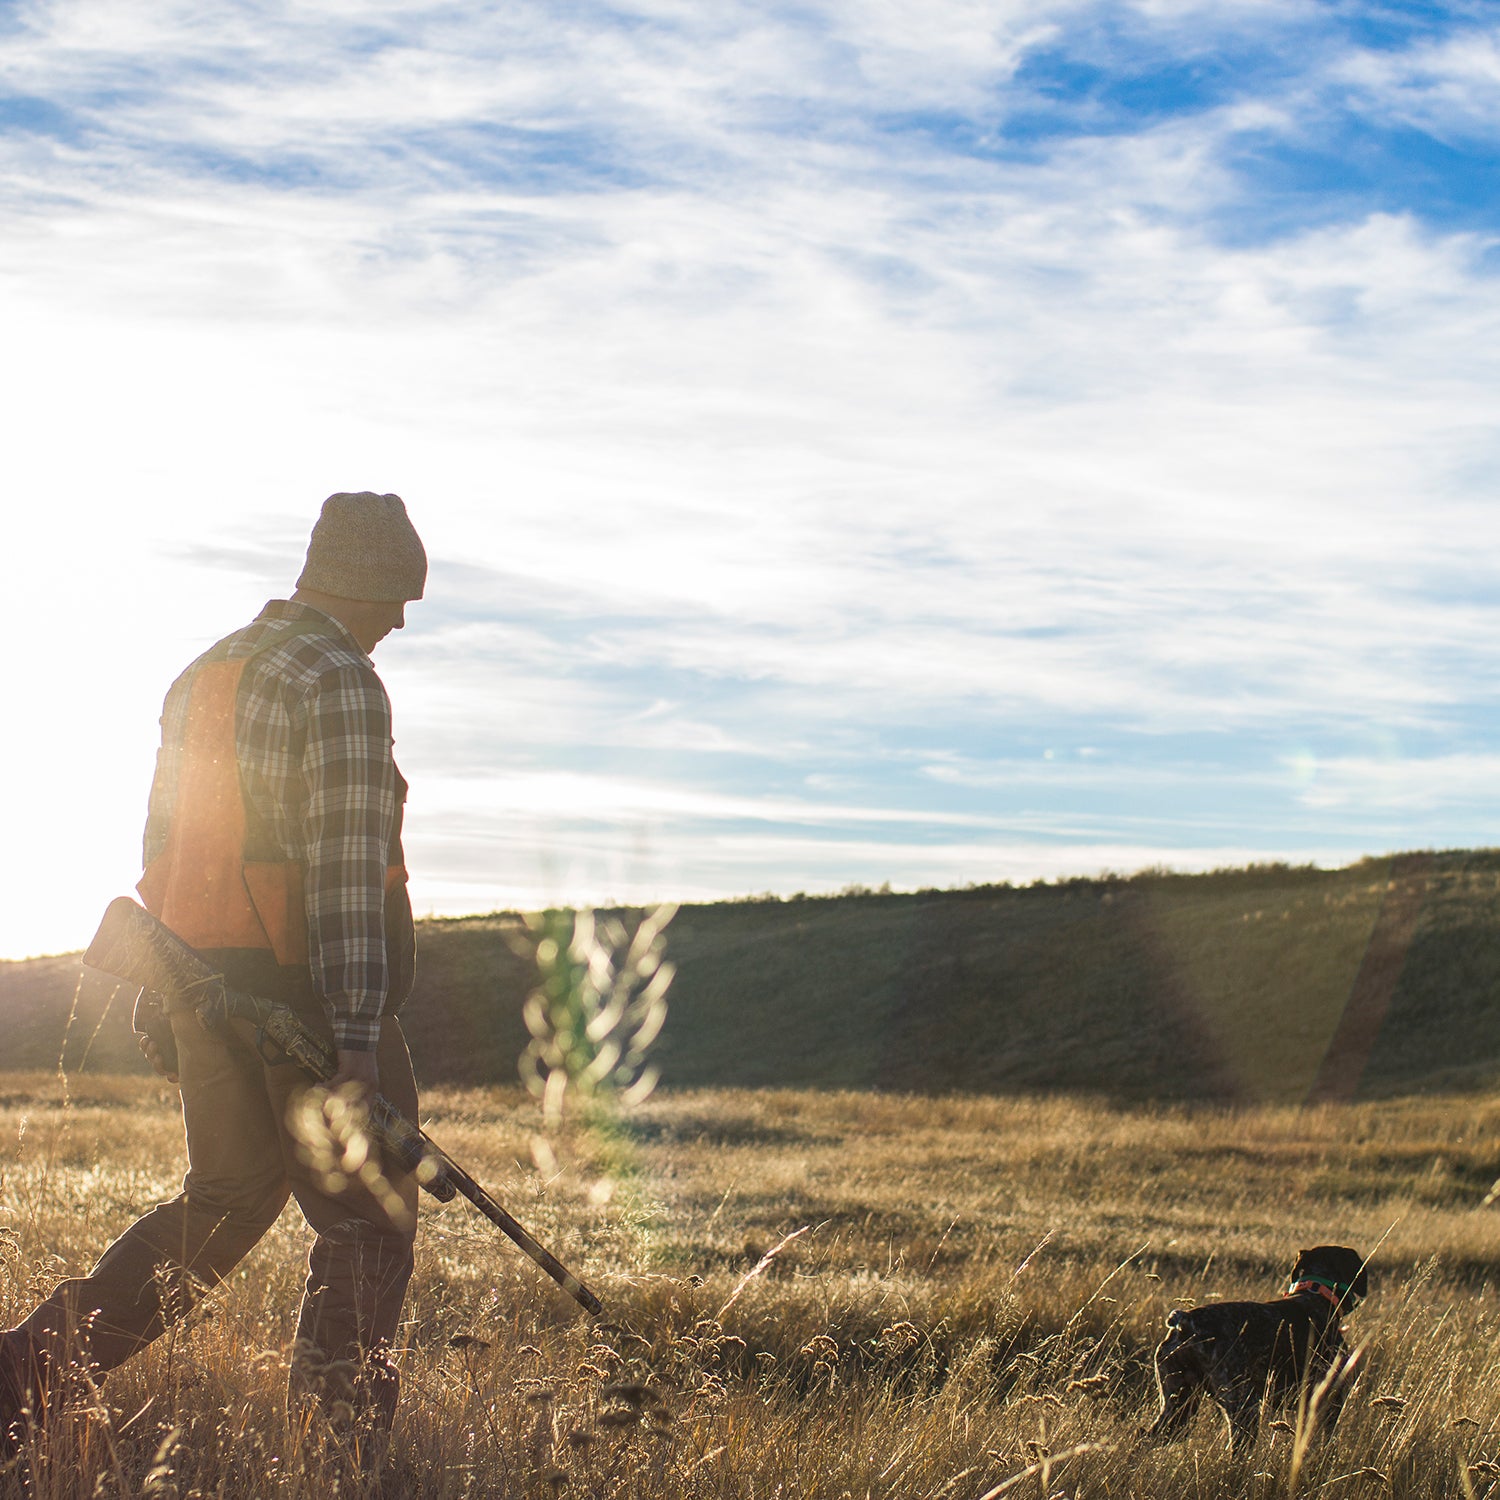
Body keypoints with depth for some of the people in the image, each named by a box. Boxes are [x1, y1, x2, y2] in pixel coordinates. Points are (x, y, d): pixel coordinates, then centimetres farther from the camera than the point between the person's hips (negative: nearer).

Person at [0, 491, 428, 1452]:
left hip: (203, 977, 8)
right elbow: (345, 867, -21)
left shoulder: (203, 676, 14)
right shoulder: (342, 686, -14)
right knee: (367, 1218, 2)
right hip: (303, 982, -8)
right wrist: (356, 1037, -23)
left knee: (226, 1202, 19)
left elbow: (167, 843, 17)